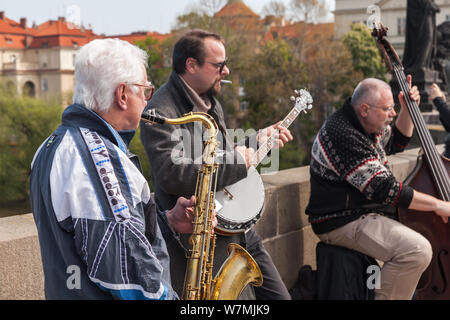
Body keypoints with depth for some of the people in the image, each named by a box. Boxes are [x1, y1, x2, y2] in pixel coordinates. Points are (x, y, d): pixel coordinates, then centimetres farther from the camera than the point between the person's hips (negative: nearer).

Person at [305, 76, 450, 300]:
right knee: (417, 250, -26)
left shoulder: (364, 123, 8)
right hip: (342, 223, -11)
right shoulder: (343, 135, -24)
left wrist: (407, 109, 11)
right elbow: (384, 189, -26)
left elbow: (396, 142, 28)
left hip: (368, 212, 11)